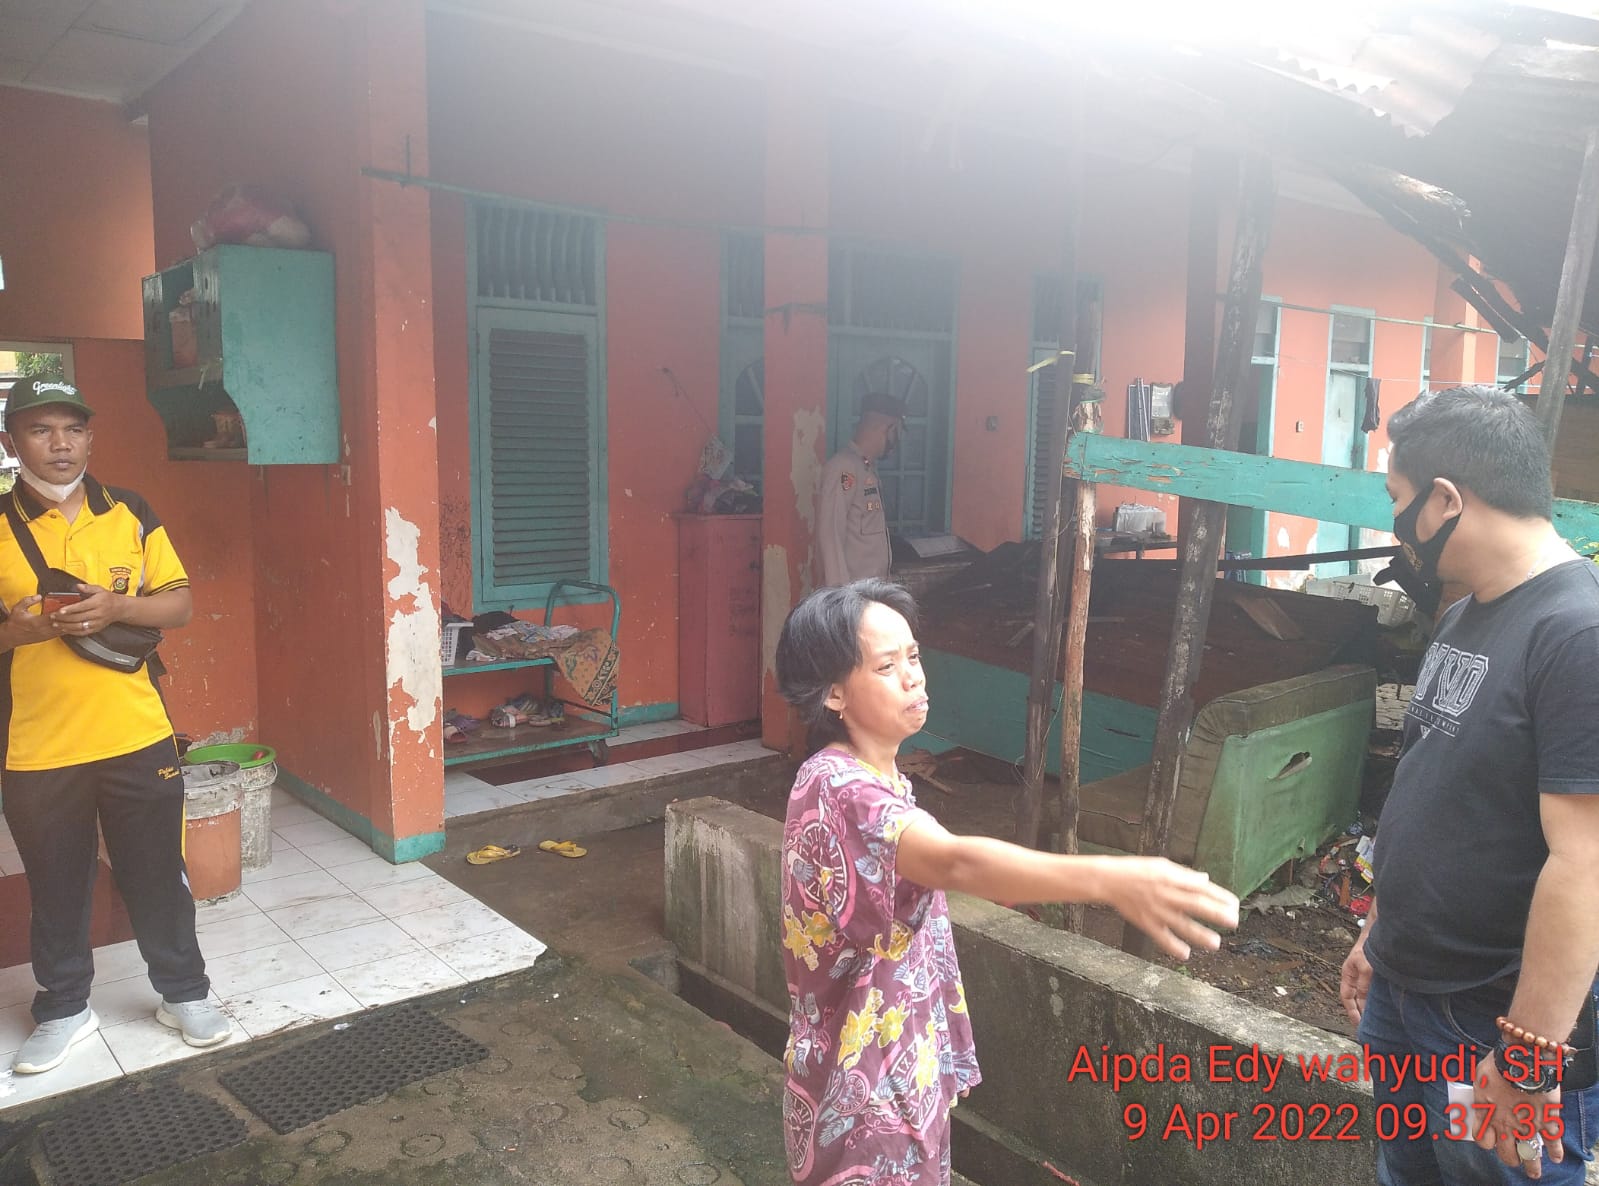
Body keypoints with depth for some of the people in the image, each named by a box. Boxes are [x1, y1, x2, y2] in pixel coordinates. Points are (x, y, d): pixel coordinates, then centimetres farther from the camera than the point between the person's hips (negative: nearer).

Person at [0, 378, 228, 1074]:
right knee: (56, 886, 15)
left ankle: (183, 993, 28)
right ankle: (64, 1010, 34)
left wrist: (118, 607, -15)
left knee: (157, 876, 11)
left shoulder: (131, 514, 2)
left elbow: (179, 602, 3)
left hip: (137, 736, 0)